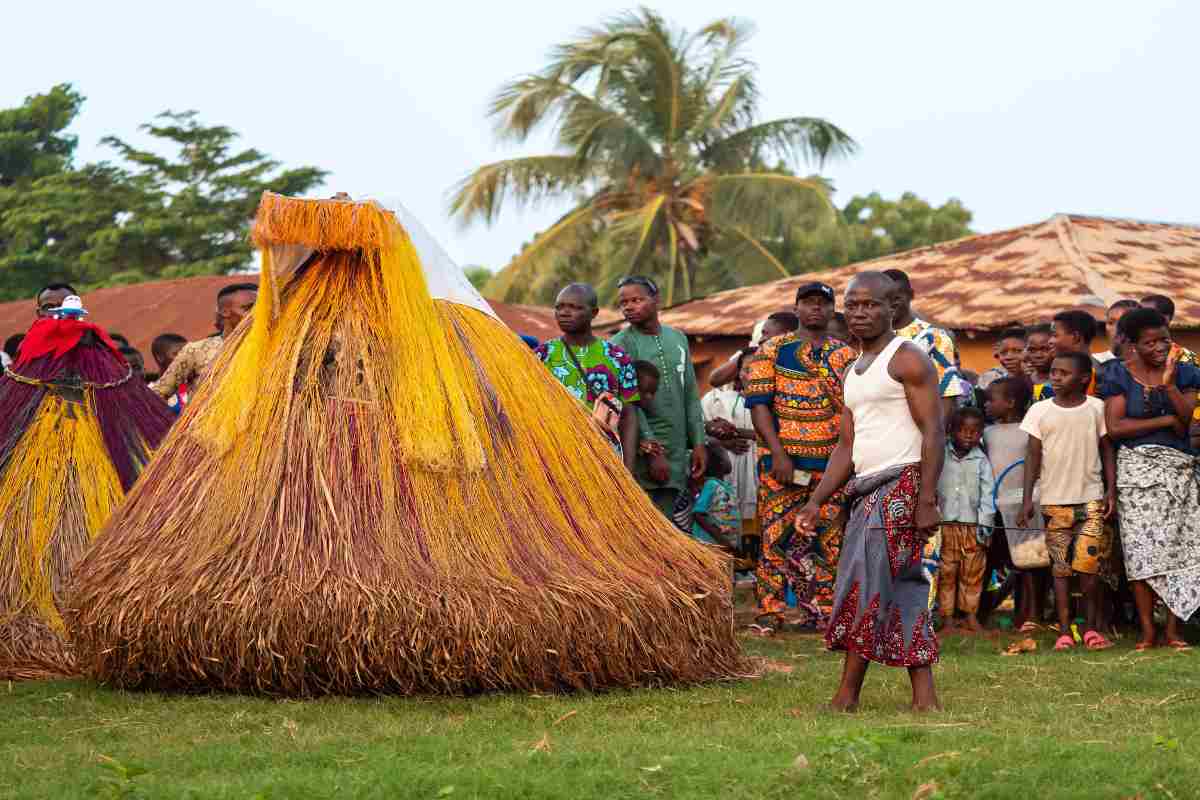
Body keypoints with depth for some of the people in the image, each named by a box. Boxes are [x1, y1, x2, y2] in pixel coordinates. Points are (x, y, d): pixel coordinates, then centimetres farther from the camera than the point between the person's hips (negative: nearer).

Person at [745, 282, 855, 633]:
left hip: (831, 463, 2)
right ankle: (770, 611, 3)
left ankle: (821, 611, 11)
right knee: (777, 535, -3)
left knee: (827, 539, 3)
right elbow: (758, 403, -4)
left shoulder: (846, 356, 12)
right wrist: (778, 453, -14)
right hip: (783, 461, -2)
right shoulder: (773, 351, 4)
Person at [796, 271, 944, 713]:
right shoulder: (855, 372, 20)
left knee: (867, 586, -12)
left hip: (902, 484, -9)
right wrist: (815, 502, 12)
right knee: (903, 593, 5)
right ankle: (925, 699, 5)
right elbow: (846, 447, 21)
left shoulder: (907, 359, -6)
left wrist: (927, 499, -20)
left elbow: (933, 432, -13)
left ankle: (847, 697, -9)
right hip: (868, 491, 9)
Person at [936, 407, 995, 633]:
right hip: (945, 523, 0)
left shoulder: (981, 461, 4)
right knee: (946, 572, 1)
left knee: (972, 572, 3)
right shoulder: (941, 456, 5)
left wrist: (984, 523, -5)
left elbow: (987, 494, 1)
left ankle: (970, 614, 12)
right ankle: (947, 616, 5)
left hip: (973, 524, 0)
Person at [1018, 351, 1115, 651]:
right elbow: (1033, 455, 4)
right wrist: (1027, 498, -1)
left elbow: (1107, 450, 7)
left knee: (1088, 564, -8)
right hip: (1055, 499, 1)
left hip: (1091, 498, -1)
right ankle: (1064, 631, 6)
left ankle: (1091, 627, 6)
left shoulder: (1096, 408, 2)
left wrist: (1111, 489, -1)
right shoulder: (1040, 410, 2)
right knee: (1060, 567, 2)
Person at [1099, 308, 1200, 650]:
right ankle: (1147, 632, -1)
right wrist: (1166, 421, -8)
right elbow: (1115, 427, -8)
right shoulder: (1120, 375, 2)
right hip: (1137, 466, -2)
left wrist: (1169, 385, -18)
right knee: (1142, 549, -4)